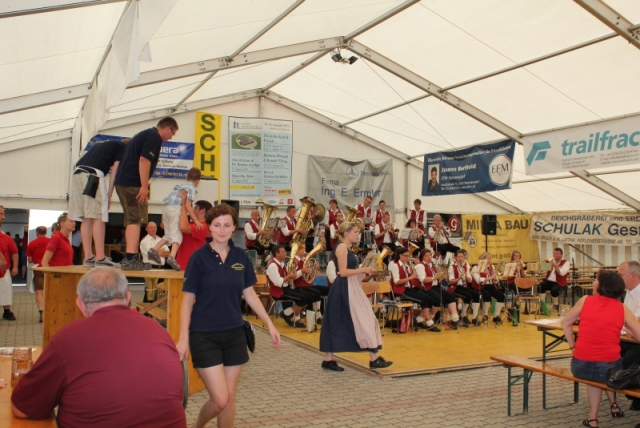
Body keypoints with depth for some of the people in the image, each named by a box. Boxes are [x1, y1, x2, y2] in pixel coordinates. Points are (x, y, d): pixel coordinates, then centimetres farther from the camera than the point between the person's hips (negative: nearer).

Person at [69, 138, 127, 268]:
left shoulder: (102, 145, 33)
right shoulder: (122, 147, 14)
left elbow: (78, 163, 26)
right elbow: (115, 170, 1)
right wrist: (109, 194, -1)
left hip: (77, 174, 7)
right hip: (93, 175, -7)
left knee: (86, 219, 7)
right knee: (98, 218, -7)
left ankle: (88, 257, 6)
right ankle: (100, 258, -10)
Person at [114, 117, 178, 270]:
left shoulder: (145, 134, 24)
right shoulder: (154, 137, -7)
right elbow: (144, 160, -18)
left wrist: (143, 186, 24)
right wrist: (144, 187, -19)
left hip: (123, 181, 10)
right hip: (133, 183, -10)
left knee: (131, 220, 13)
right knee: (135, 220, -11)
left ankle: (131, 258, 16)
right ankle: (130, 259, -16)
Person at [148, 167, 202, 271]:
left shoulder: (181, 185, 25)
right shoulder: (191, 188, 0)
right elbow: (187, 206, -9)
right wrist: (196, 221, -8)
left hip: (166, 208, 8)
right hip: (176, 209, -8)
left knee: (169, 234, 18)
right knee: (177, 234, -11)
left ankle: (154, 250, 14)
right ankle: (172, 257, -27)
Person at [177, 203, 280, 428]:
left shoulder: (241, 257, 2)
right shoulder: (199, 256, -10)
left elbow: (249, 294, 9)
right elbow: (188, 300, -8)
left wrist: (269, 324, 6)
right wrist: (183, 338, -13)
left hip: (234, 333, 4)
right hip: (204, 335, -4)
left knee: (230, 397, 10)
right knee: (220, 399, -5)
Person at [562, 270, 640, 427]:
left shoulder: (585, 301, 1)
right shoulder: (623, 309, 1)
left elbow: (566, 323, 11)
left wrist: (573, 346, 16)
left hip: (581, 366, 0)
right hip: (609, 368, 1)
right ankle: (613, 404, 31)